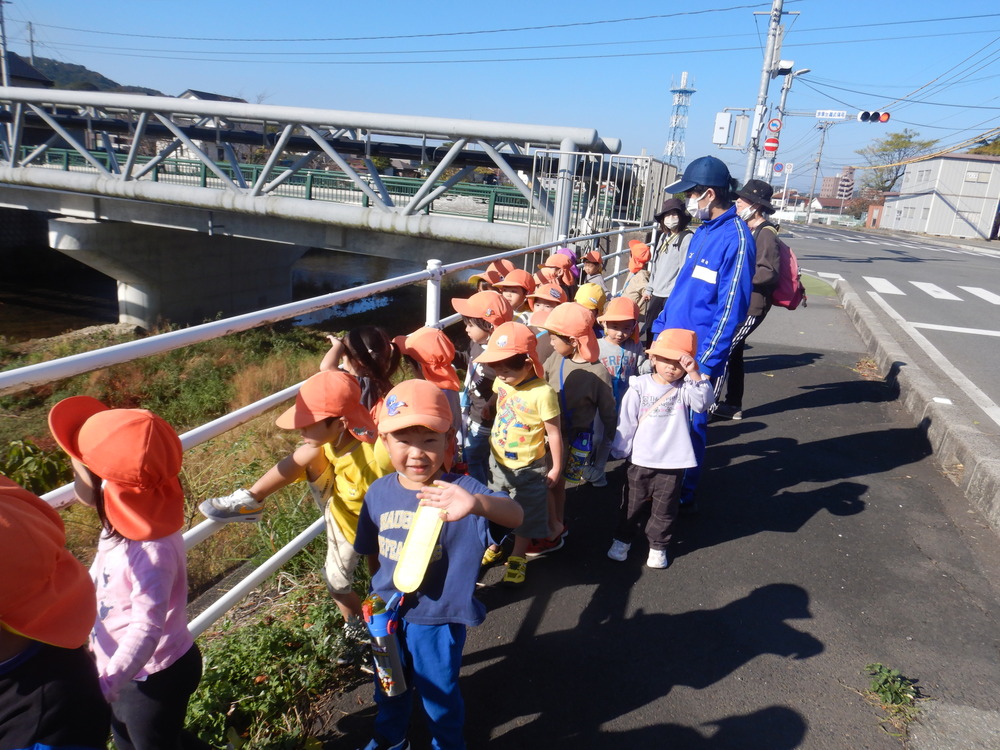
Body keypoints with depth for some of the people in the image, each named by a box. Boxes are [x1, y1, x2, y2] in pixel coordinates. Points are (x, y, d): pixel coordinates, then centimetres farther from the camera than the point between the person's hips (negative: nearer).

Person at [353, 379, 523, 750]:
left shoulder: (458, 489, -26)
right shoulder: (379, 493, -12)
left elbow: (515, 514, -44)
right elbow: (371, 552, 5)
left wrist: (476, 503, -64)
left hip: (438, 618, -4)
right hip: (387, 612, 4)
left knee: (439, 692, 20)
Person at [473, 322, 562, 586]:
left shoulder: (542, 393, -28)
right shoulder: (501, 382, -9)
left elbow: (554, 433, -19)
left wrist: (556, 468, -11)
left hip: (528, 468, -5)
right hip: (498, 461, 6)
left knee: (526, 514, 14)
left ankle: (518, 557, 36)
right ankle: (494, 545, 47)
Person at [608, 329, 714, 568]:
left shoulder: (685, 389, -5)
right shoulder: (640, 387, -7)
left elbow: (703, 402, -25)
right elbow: (626, 422, -2)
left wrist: (694, 374, -34)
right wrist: (621, 450, 2)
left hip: (673, 462, 0)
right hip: (641, 460, 0)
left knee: (664, 508, 13)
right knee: (633, 503, 16)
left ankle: (658, 546, 31)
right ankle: (622, 539, 34)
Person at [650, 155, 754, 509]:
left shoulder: (736, 238, -18)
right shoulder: (703, 231, 9)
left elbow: (731, 309, -19)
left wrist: (705, 363, -19)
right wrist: (660, 328, 18)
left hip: (698, 355, -8)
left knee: (689, 426, 6)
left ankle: (684, 494, 24)